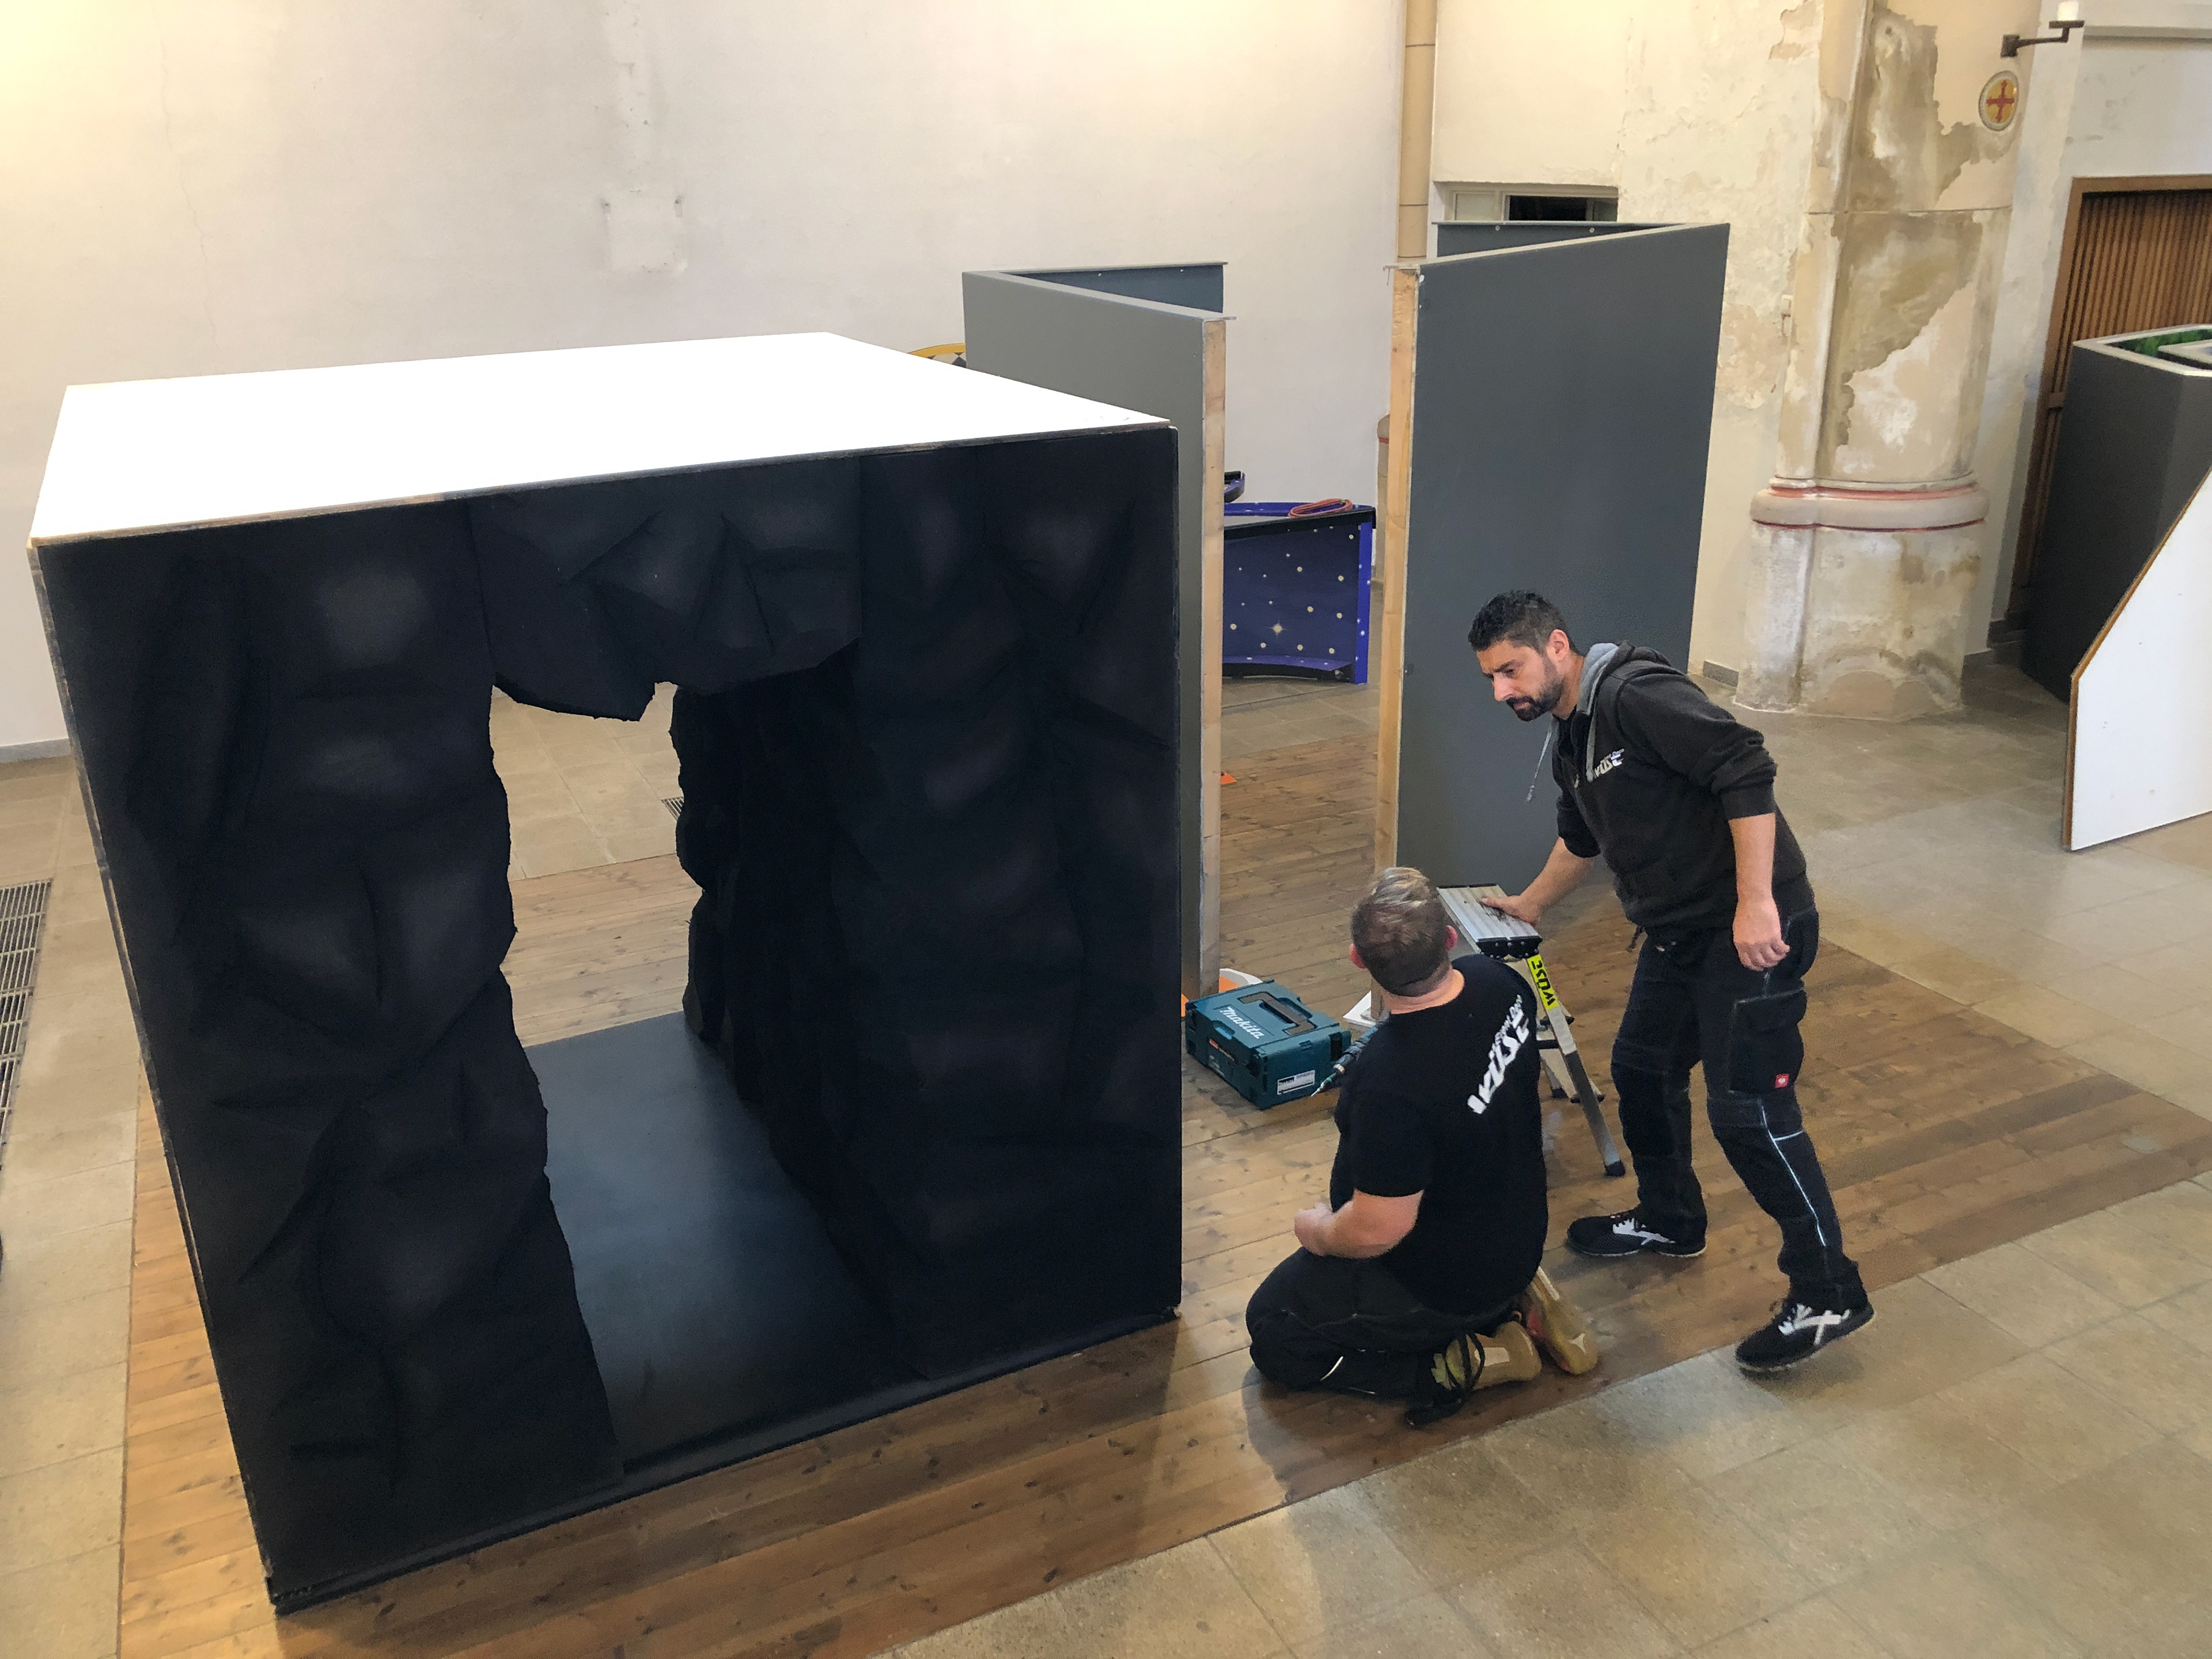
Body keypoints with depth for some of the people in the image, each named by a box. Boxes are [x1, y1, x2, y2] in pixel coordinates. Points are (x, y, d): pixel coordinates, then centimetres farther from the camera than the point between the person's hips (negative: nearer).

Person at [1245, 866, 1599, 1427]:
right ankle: (1515, 1302, 15)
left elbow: (1378, 1230, -29)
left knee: (1274, 1341, 9)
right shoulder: (1500, 983, -16)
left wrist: (1319, 1232, -9)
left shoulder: (1390, 1081, -39)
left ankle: (1467, 1362, -1)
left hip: (1447, 1283, -8)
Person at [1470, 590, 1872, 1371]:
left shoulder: (1638, 695, -19)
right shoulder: (1569, 738, 12)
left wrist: (1755, 902, -29)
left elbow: (1748, 770, -27)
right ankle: (1669, 1221, 41)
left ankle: (1829, 1294, 5)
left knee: (1746, 1108, -9)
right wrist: (1528, 906, 43)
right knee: (1641, 1069, 19)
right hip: (1678, 933, 10)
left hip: (1752, 930, -10)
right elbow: (1581, 838, 31)